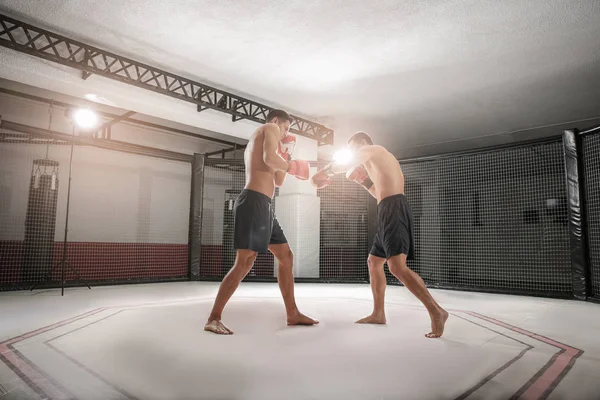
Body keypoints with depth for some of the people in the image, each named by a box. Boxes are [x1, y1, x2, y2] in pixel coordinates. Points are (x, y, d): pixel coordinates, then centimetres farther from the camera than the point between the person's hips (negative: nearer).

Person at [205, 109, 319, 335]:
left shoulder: (254, 143, 31)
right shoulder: (270, 128, 4)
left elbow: (278, 181, 29)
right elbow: (270, 158, -19)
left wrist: (286, 153, 27)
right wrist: (294, 167, -2)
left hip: (263, 205, 11)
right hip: (254, 202, -11)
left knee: (286, 256, 11)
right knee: (244, 263, -13)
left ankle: (293, 314, 16)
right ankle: (213, 319, -6)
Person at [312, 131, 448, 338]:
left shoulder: (373, 150, 6)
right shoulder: (382, 160, 31)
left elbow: (343, 165, 0)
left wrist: (323, 173, 17)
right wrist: (364, 180, 27)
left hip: (394, 210, -10)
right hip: (390, 211, 10)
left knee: (398, 267, -20)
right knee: (373, 261, 16)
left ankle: (436, 311, -20)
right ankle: (378, 313, 21)